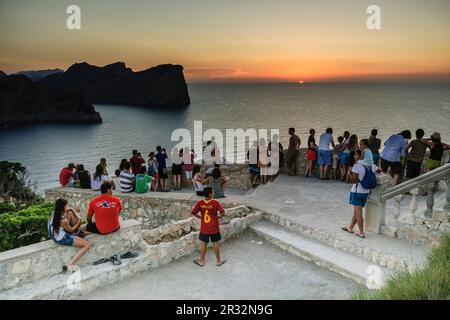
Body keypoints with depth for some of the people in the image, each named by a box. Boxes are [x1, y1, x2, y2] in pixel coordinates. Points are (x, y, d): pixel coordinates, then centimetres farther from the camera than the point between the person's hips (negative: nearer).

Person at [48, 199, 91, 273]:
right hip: (62, 239, -9)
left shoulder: (54, 213, -10)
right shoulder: (64, 221, -31)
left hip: (55, 235, 9)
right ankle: (70, 264, -14)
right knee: (87, 245, -12)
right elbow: (71, 230, -10)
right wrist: (78, 223, 3)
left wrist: (66, 211, 4)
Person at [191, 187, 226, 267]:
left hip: (204, 228, 2)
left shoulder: (200, 203, -8)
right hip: (214, 228, -2)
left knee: (203, 244, 14)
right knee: (215, 243, 11)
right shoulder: (215, 203, -18)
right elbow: (222, 212, -22)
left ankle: (201, 261, 25)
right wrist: (218, 217, -4)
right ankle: (218, 261, 24)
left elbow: (193, 213, -4)